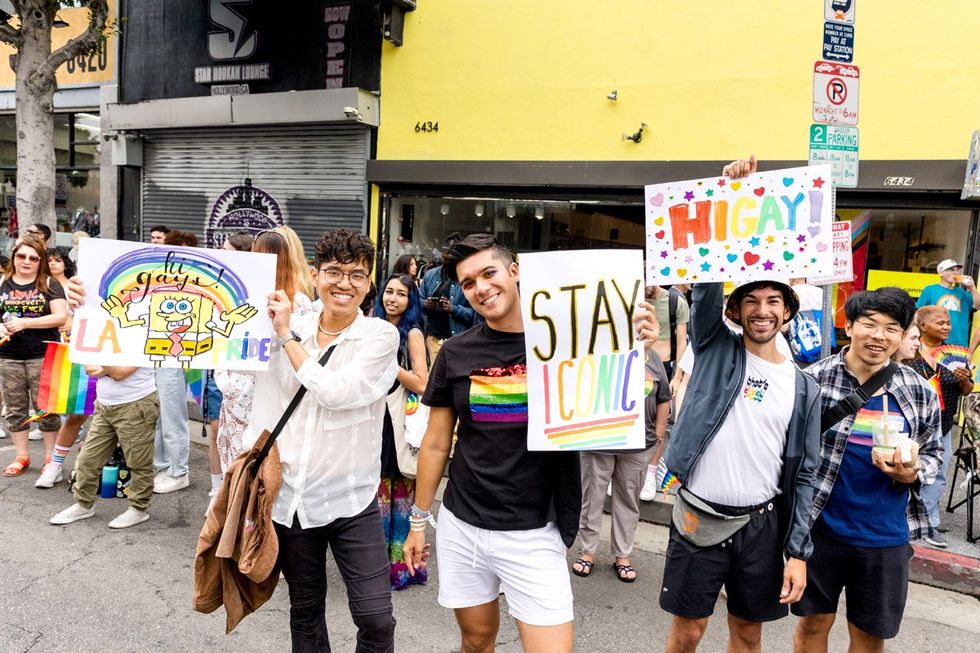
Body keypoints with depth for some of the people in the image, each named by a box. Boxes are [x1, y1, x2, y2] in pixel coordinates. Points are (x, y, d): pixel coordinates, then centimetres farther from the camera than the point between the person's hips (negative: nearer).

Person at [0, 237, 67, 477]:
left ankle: (51, 457, 12)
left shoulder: (50, 284, -1)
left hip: (42, 356, -3)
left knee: (46, 408, 1)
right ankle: (21, 456, 23)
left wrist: (25, 323, -16)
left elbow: (61, 317, -9)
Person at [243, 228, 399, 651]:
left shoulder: (381, 336, -8)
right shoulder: (287, 329, 2)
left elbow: (335, 391, -22)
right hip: (288, 496, 3)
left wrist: (286, 335, -12)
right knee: (304, 610, 19)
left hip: (350, 499, -3)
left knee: (375, 618, -3)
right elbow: (264, 405, 7)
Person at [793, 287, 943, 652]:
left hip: (886, 536, 2)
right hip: (821, 526, -2)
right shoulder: (814, 379, -11)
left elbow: (934, 452, 9)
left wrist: (911, 474, -13)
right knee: (814, 623, 15)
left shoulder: (920, 393, -2)